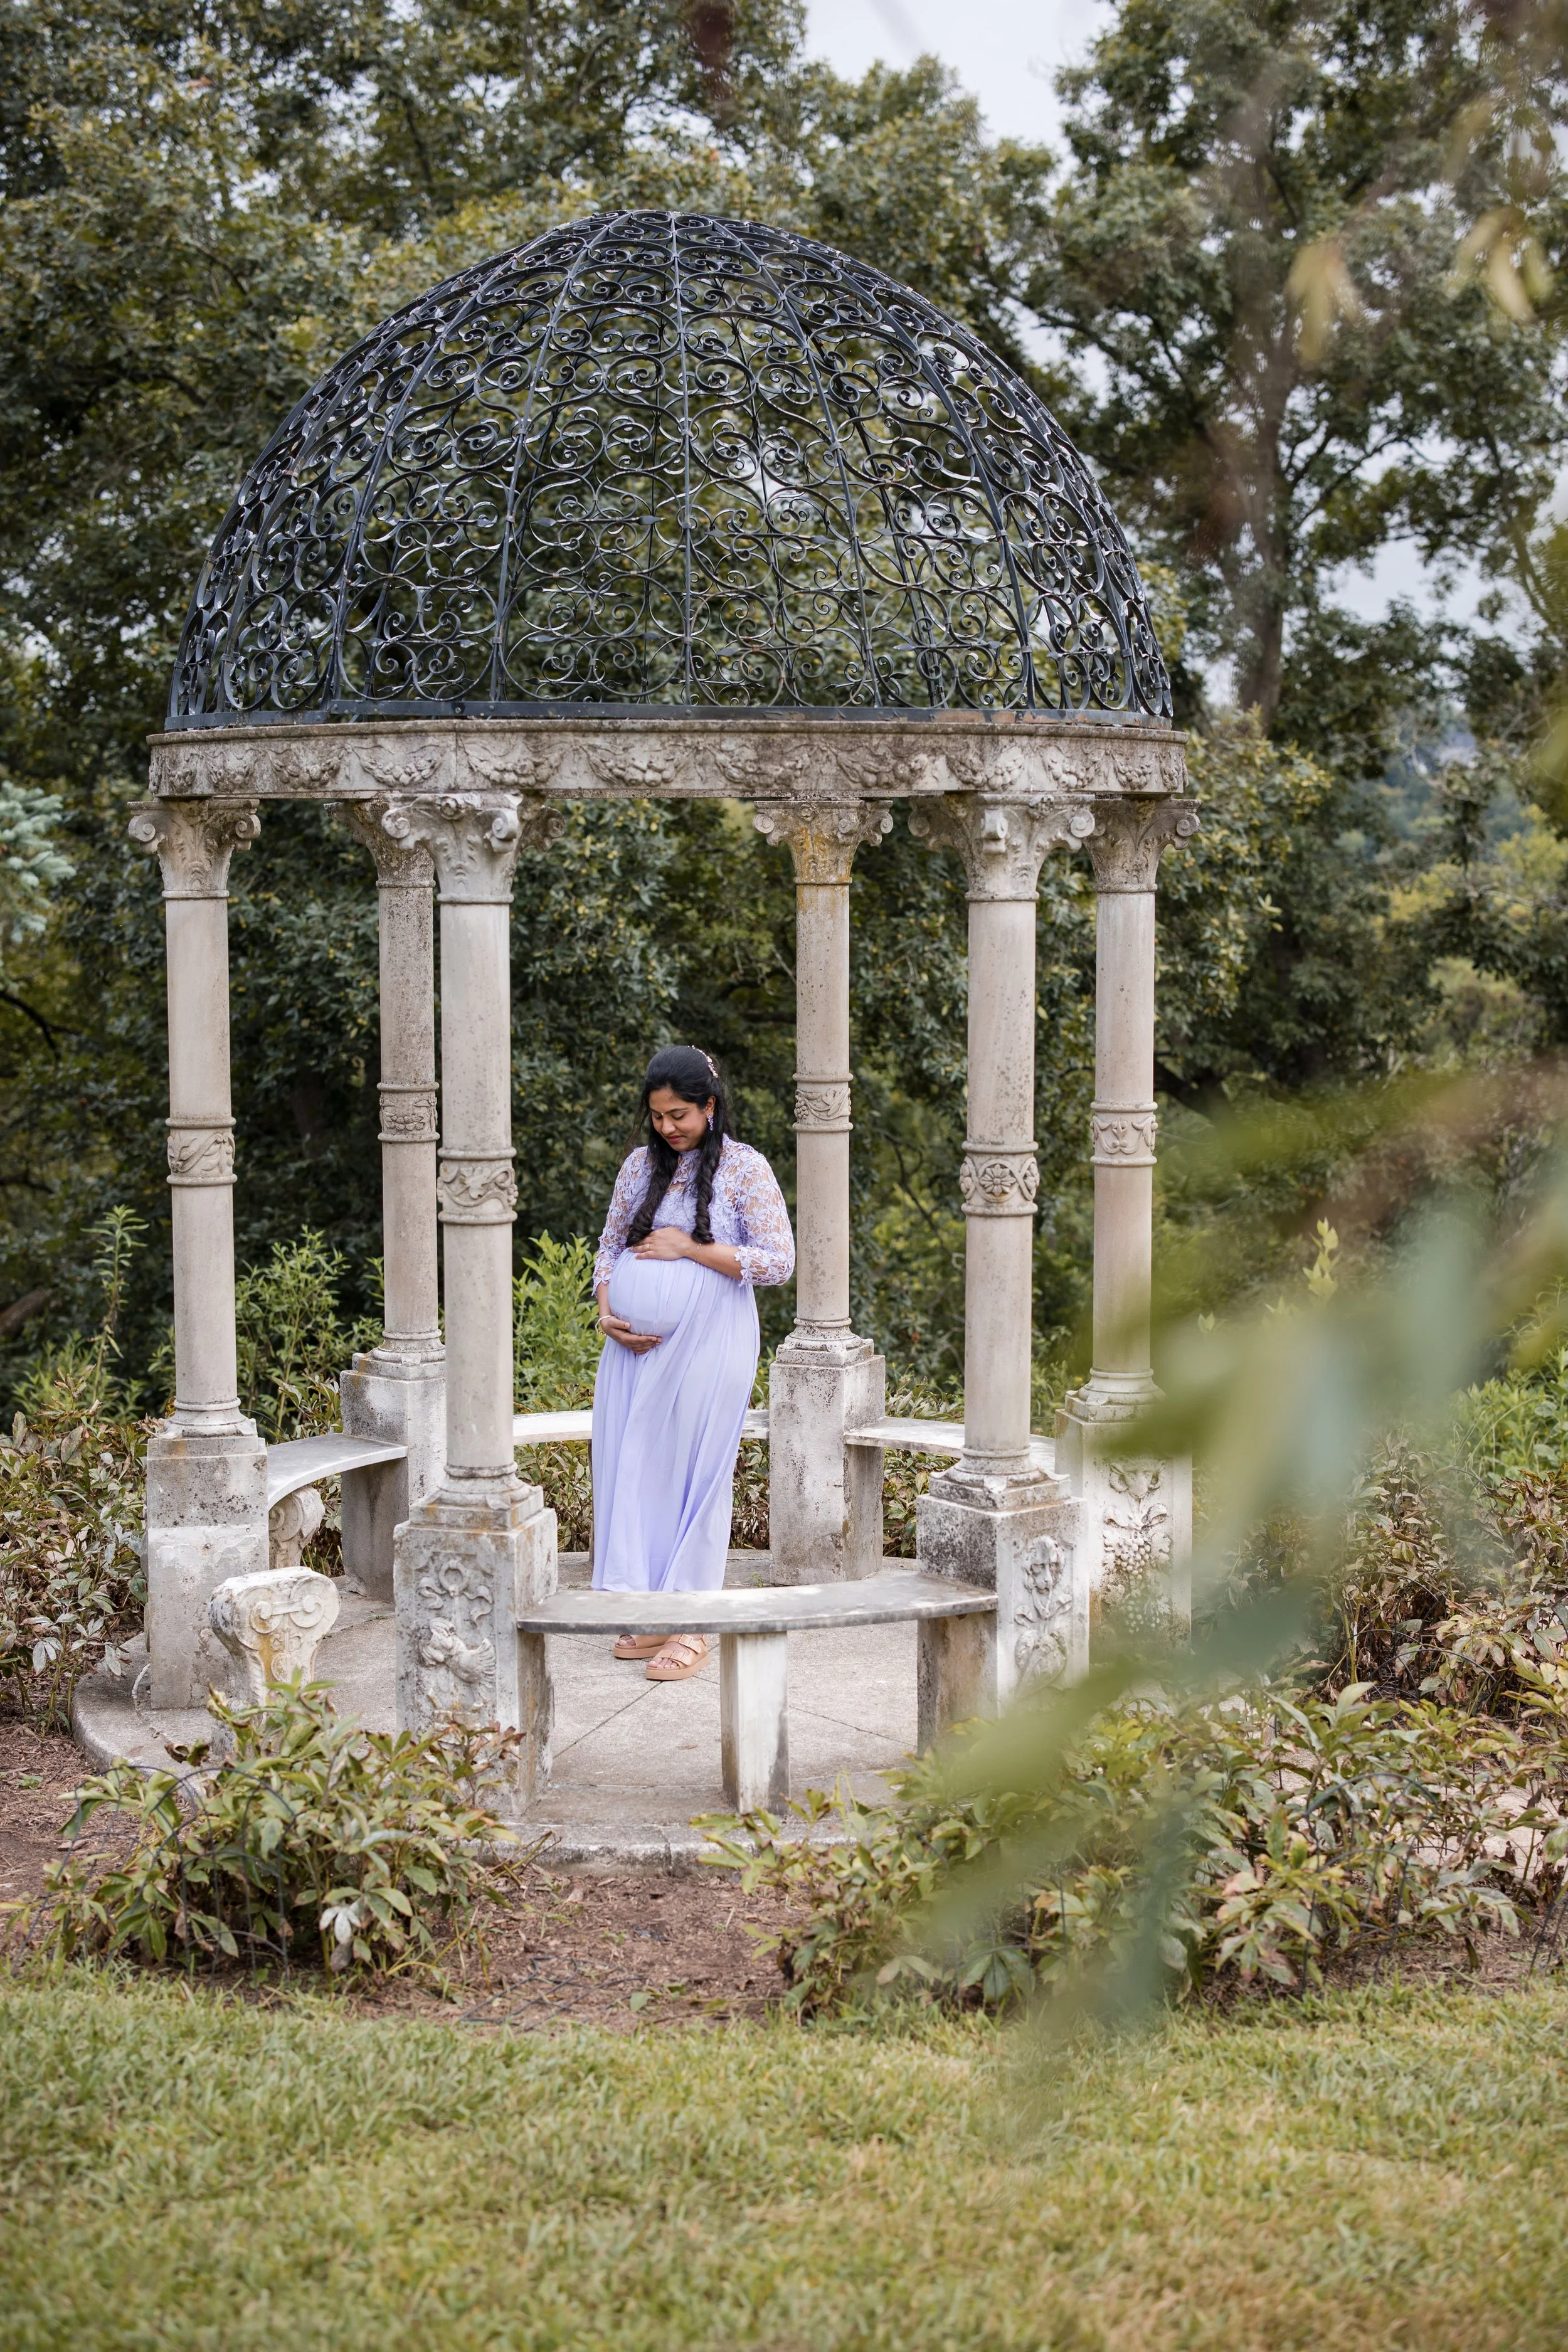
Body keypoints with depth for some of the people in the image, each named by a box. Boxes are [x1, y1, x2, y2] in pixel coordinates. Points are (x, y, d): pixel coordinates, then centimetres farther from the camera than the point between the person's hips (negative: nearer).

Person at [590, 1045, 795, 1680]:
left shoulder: (744, 1169, -5)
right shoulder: (641, 1165, 10)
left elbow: (779, 1262, -12)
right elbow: (610, 1245, 17)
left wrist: (689, 1248, -14)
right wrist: (607, 1312, -1)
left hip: (707, 1347, -5)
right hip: (637, 1344, 5)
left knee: (694, 1476, -2)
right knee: (631, 1468, 4)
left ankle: (690, 1627, 4)